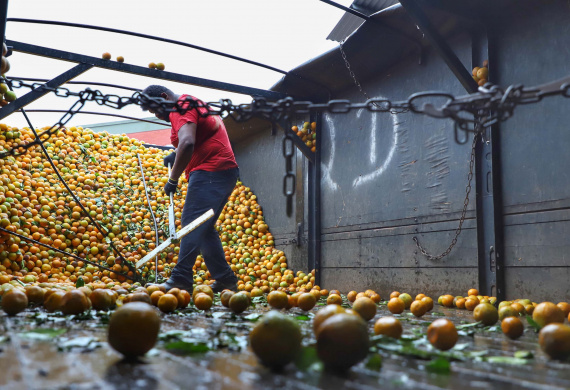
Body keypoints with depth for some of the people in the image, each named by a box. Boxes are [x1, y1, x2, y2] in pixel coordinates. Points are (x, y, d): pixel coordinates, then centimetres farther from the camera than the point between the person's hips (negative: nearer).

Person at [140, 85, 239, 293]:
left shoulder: (181, 107, -8)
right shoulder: (193, 104, 24)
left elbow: (187, 142, -26)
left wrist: (173, 178, -19)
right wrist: (176, 155, 20)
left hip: (210, 172, -10)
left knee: (192, 225, -13)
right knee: (203, 228, 12)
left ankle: (181, 279, -16)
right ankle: (225, 279, 14)